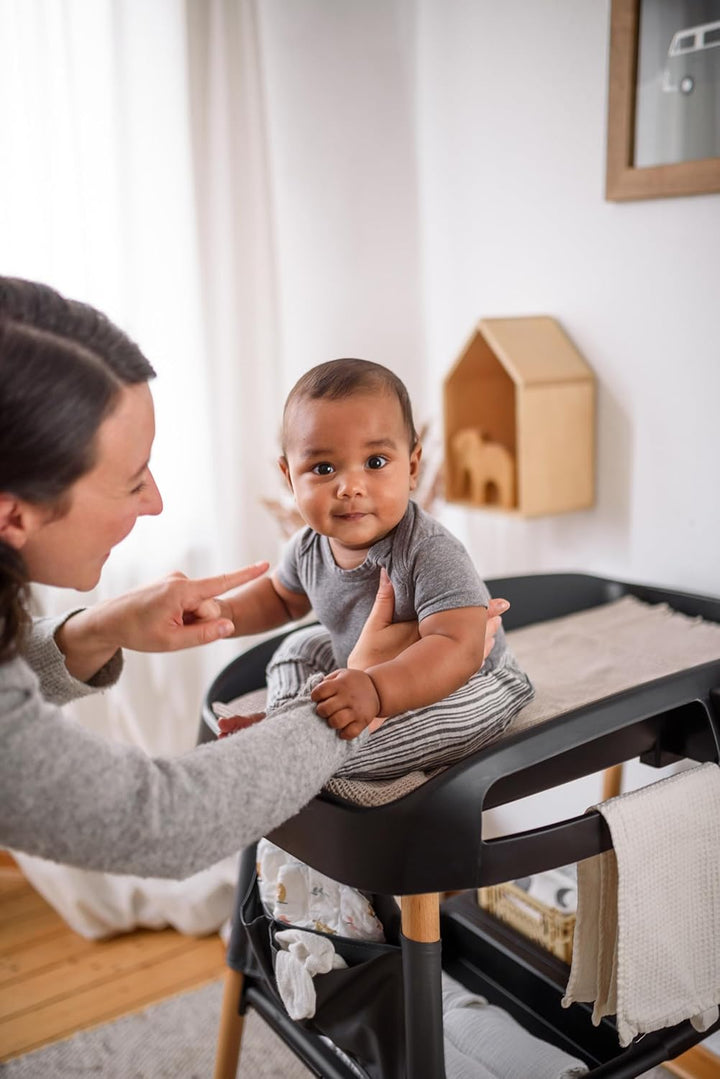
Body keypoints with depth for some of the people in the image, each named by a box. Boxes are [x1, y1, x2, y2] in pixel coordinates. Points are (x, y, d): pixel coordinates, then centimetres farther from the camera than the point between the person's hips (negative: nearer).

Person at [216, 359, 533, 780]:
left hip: (467, 682, -7)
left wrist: (376, 690, -64)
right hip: (363, 666, 7)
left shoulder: (432, 554, -36)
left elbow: (456, 650, -49)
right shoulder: (310, 547, -13)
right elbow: (282, 596, 12)